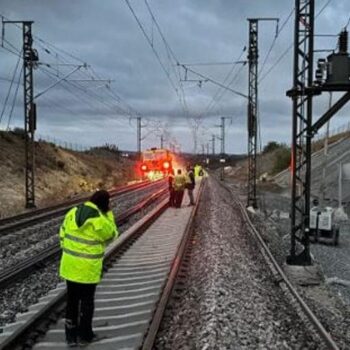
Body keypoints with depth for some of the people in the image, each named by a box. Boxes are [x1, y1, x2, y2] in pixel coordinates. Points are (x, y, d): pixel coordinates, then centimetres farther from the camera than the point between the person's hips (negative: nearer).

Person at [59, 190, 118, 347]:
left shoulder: (73, 212, -1)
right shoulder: (101, 221, -19)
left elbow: (63, 235, 6)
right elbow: (111, 235, 0)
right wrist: (108, 214, 1)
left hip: (69, 264, 5)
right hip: (88, 267, -5)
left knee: (72, 300, 16)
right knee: (87, 301, 12)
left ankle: (71, 336, 24)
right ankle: (85, 335, 24)